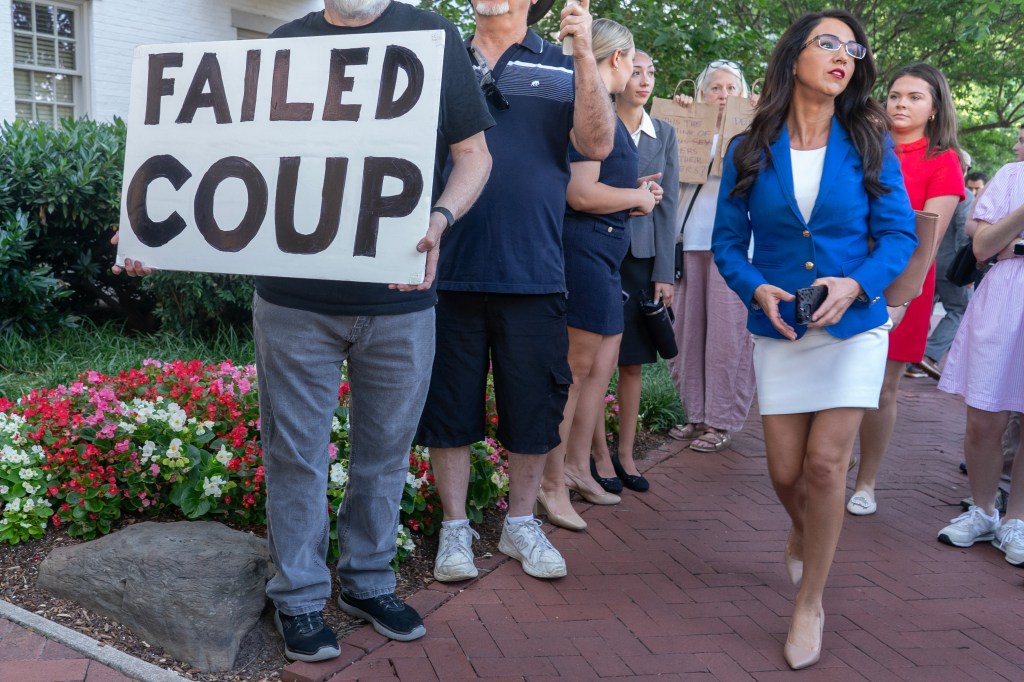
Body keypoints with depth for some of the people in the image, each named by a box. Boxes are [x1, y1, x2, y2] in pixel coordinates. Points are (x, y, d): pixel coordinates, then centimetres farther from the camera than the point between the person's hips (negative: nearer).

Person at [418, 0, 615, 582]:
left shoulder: (562, 68, 8)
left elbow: (598, 145, -6)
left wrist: (585, 54, -13)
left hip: (533, 272, 0)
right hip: (449, 268, 1)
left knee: (534, 404, 8)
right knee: (449, 404, 7)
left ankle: (521, 524, 27)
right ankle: (456, 528, 23)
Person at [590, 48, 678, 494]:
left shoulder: (664, 134, 10)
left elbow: (668, 204, 6)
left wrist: (664, 273, 0)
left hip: (644, 257, 3)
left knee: (633, 361, 7)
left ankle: (626, 454, 17)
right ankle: (601, 456, 10)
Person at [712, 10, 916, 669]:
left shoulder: (870, 144, -3)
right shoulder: (750, 151, -1)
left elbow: (899, 235, -3)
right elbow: (727, 242, 2)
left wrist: (857, 285, -21)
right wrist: (757, 289, -16)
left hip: (853, 326, -1)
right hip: (779, 329, 1)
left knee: (825, 465, -8)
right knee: (786, 472, 4)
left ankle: (811, 603, 13)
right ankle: (805, 532, 42)